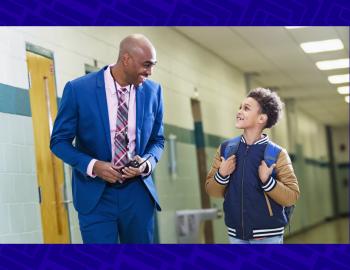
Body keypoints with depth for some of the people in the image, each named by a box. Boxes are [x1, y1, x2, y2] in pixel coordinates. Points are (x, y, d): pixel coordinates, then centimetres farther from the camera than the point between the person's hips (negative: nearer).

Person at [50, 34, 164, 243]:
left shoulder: (153, 91, 0)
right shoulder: (78, 89, -10)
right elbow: (59, 141, -3)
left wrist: (147, 162, -11)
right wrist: (92, 165, -18)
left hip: (138, 192, 3)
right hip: (96, 194, -3)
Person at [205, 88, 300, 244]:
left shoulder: (276, 153, -8)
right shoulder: (225, 149, 1)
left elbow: (292, 197, -9)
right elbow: (211, 190, 7)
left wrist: (266, 181, -22)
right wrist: (222, 175, -12)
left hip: (268, 235, -3)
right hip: (236, 234, 3)